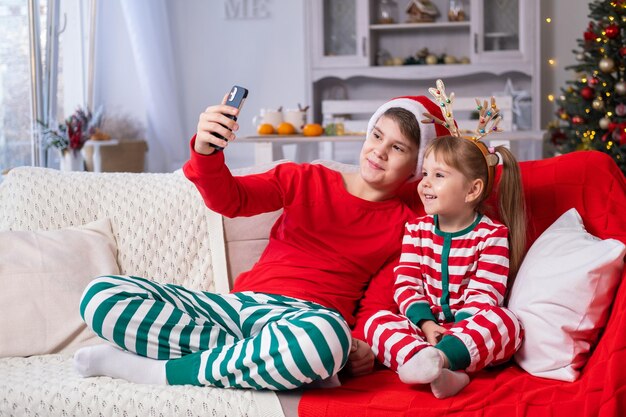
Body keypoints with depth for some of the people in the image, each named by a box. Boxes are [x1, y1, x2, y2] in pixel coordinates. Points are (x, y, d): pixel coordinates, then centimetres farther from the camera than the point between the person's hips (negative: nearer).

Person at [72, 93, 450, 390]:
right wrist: (205, 151, -21)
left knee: (325, 338, -44)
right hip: (240, 302, 3)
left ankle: (158, 371, -22)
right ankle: (254, 355, -23)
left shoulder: (405, 224, 10)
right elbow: (229, 200, -1)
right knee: (101, 296, -15)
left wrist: (369, 346, -16)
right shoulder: (304, 179, 14)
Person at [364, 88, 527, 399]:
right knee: (378, 321, -23)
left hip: (470, 335, -2)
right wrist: (426, 323, -17)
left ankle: (438, 357, -54)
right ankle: (438, 371, -53)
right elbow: (405, 284, 2)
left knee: (505, 322, -32)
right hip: (425, 326, 3)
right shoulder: (417, 230, 10)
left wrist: (452, 331, -23)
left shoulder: (492, 235, -1)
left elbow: (482, 296, -8)